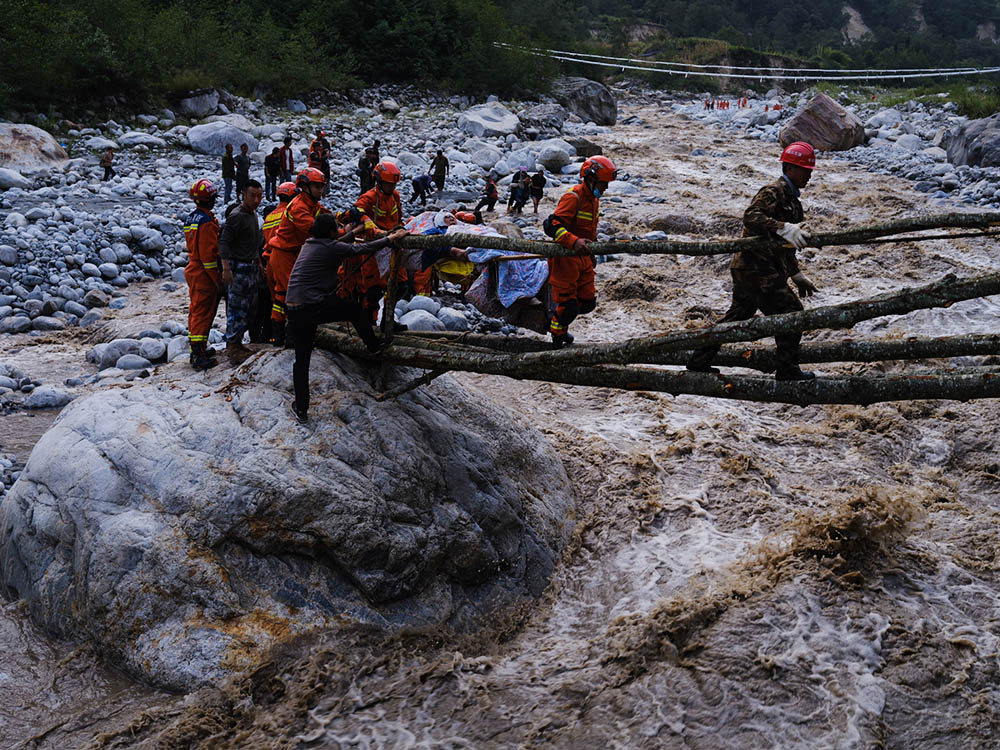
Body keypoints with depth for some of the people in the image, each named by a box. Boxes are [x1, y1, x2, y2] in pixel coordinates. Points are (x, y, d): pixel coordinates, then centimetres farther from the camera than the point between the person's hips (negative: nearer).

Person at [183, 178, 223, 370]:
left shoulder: (191, 218, 10)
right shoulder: (207, 222, -20)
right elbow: (208, 255, -22)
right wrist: (218, 280, -17)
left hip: (193, 270, 9)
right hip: (204, 275, -9)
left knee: (196, 311, 17)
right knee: (203, 313, -6)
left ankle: (196, 349, 27)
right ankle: (200, 358, -4)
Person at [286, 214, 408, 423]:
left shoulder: (307, 246, 17)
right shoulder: (331, 248, -5)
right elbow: (362, 249, 1)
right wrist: (390, 238, 13)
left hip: (294, 312, 7)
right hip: (316, 307, -6)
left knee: (302, 358, 12)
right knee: (356, 309, 20)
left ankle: (301, 409, 12)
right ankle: (374, 346, 34)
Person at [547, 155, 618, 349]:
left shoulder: (594, 198, 14)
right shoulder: (573, 197, -17)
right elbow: (555, 225, -26)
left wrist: (591, 251, 28)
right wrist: (574, 242, -40)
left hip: (583, 258, 9)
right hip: (565, 258, -9)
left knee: (587, 302, 8)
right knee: (567, 303, -4)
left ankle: (559, 320, 32)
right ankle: (557, 336, 19)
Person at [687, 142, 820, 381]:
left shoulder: (790, 197, 20)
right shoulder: (773, 192, -12)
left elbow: (784, 246, 27)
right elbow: (751, 216, -31)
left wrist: (797, 276, 29)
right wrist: (784, 228, -41)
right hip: (757, 270, -10)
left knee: (738, 315, 16)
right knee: (791, 313, -4)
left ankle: (699, 361, 21)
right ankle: (787, 370, 6)